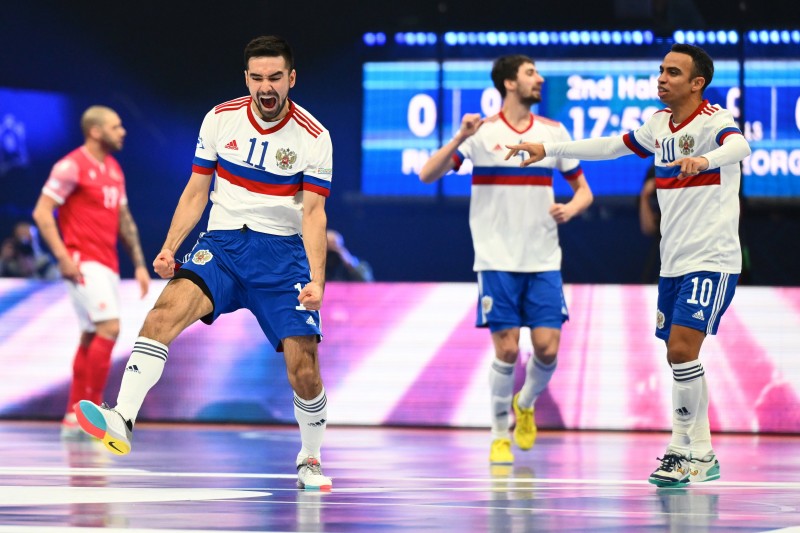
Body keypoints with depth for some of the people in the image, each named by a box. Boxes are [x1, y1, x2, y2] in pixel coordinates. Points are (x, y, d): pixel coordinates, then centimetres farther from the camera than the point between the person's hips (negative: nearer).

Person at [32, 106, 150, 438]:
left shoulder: (114, 170, 15)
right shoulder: (72, 166, -10)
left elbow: (124, 220, 22)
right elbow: (42, 213, -12)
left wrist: (139, 264, 15)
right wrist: (63, 257, -19)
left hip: (108, 265, 9)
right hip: (84, 262, -9)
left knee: (91, 338, 9)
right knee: (109, 327, -19)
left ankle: (73, 418, 14)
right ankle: (92, 409, -13)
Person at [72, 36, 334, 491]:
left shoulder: (313, 137, -4)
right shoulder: (220, 120, 3)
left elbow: (314, 213, -8)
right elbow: (196, 193, 10)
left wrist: (317, 279, -20)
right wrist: (169, 249, -2)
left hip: (282, 253, -1)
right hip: (221, 245, 1)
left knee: (304, 366, -11)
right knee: (168, 309, -28)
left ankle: (310, 461, 16)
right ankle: (121, 423, -38)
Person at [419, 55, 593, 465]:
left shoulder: (553, 132, 7)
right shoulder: (482, 132, -3)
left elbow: (583, 190, 14)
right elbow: (427, 175, -10)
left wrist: (570, 208, -8)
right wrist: (460, 139, -24)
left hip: (543, 261, 3)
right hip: (497, 260, -3)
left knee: (547, 349, -5)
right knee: (506, 350, -7)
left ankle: (525, 405, 25)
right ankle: (499, 435, 12)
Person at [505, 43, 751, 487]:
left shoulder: (714, 119, -13)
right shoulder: (659, 123, 10)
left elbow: (738, 146, -36)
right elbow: (611, 147, 26)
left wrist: (702, 160, -57)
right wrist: (548, 149, 27)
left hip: (711, 259, -8)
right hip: (673, 262, 8)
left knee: (681, 349, -17)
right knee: (679, 355, 8)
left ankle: (700, 455, -10)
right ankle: (685, 450, 16)